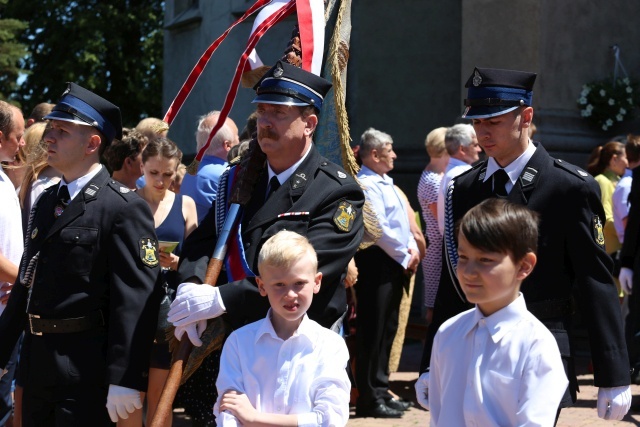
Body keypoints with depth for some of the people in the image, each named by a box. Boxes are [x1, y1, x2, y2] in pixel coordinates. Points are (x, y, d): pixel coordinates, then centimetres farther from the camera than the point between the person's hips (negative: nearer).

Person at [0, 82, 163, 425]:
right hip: (36, 365, 8)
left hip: (85, 373, -8)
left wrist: (124, 379, -22)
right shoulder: (46, 202, 13)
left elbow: (135, 300, -18)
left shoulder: (125, 209, -13)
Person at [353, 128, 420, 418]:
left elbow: (401, 220, 19)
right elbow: (379, 229, -20)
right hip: (376, 262, -10)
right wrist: (404, 256, -11)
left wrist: (412, 247, 3)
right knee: (372, 331, -5)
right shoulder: (367, 185, -15)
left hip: (394, 264, 10)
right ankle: (369, 398, 0)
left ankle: (381, 391, 25)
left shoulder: (385, 183, 17)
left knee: (387, 329, 15)